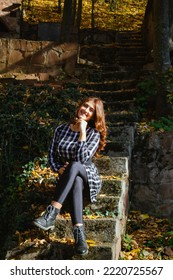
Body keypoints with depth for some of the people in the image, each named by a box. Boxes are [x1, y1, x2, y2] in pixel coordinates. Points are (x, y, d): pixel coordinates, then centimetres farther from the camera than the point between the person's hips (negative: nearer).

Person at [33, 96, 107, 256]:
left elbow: (82, 158, -18)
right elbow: (52, 155, 9)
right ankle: (79, 232, -54)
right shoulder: (61, 129, 8)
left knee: (74, 165, -38)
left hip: (89, 178, -2)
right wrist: (59, 169, -12)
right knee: (76, 182, -38)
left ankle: (52, 214, -50)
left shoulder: (94, 134, -2)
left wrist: (82, 131, -16)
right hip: (67, 180, 2)